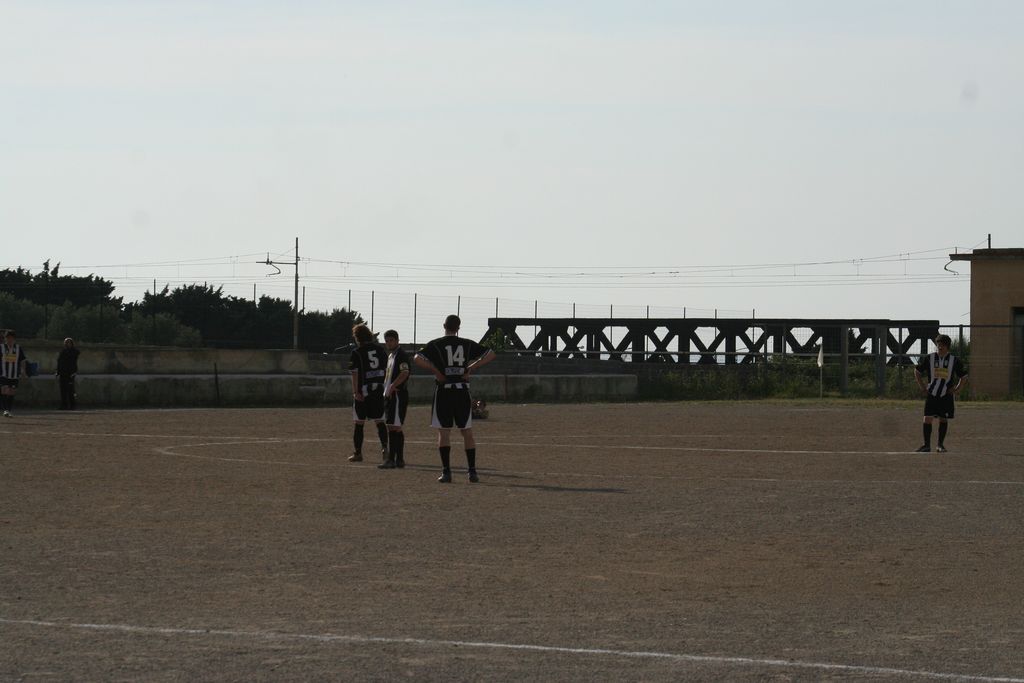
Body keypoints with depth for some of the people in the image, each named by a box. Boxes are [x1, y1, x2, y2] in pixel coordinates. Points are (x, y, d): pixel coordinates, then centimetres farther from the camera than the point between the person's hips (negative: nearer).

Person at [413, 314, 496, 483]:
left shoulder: (435, 345, -2)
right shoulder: (467, 344, 5)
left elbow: (417, 358, -16)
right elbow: (491, 355, 5)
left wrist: (435, 371, -8)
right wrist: (472, 368, 3)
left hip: (443, 392, -2)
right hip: (462, 391, 2)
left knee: (443, 432, 2)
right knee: (467, 432, 8)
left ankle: (446, 472, -4)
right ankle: (472, 471, 5)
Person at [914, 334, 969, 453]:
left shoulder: (955, 361, -2)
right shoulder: (928, 359, -1)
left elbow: (964, 377, 10)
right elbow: (917, 371, 14)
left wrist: (956, 391, 0)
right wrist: (923, 387, 7)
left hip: (947, 395, 0)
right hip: (931, 394, 0)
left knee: (943, 420, 3)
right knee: (927, 419, -8)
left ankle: (940, 445, 13)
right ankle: (926, 445, -2)